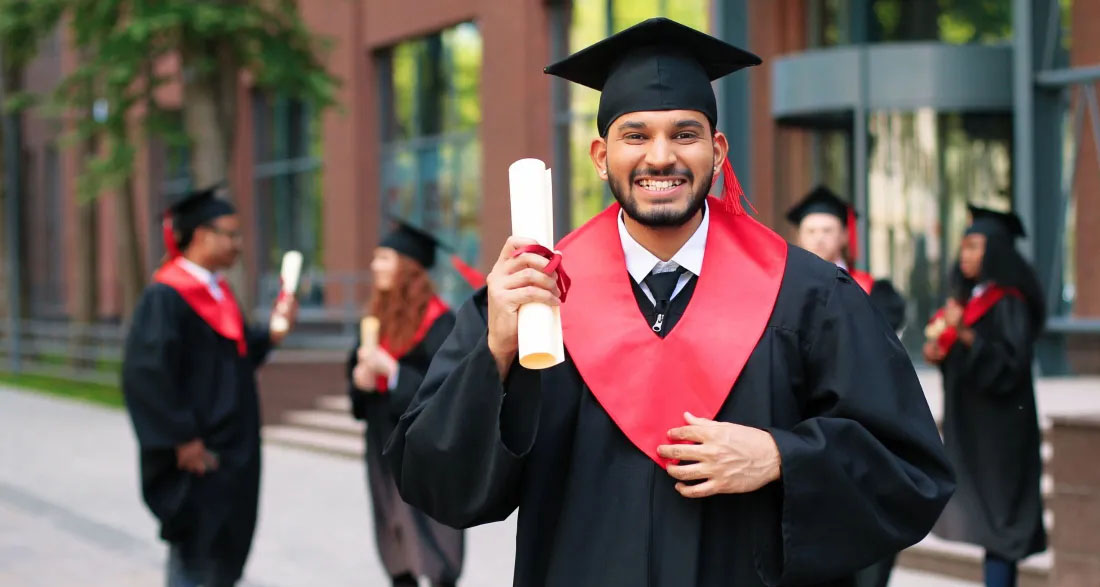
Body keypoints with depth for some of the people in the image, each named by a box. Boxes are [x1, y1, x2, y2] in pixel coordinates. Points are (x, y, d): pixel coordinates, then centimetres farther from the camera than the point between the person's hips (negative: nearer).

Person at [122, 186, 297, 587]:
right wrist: (182, 439, -23)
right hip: (197, 457, -9)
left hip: (232, 452, 9)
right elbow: (146, 372, -23)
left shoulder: (219, 292, 11)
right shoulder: (166, 296, -17)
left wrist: (272, 332, 3)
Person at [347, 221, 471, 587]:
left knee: (431, 541, -5)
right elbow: (358, 363, 18)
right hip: (384, 442, 7)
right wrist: (360, 376, -5)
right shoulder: (380, 315, 9)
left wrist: (391, 370, -24)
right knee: (396, 537, 13)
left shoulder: (437, 320, -14)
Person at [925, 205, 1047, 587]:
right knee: (987, 518, 9)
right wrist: (940, 354, 2)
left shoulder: (1009, 302, -12)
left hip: (999, 425, -8)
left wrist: (964, 334, -29)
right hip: (969, 421, 8)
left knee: (996, 517, -9)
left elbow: (1012, 362, -20)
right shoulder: (971, 297, 13)